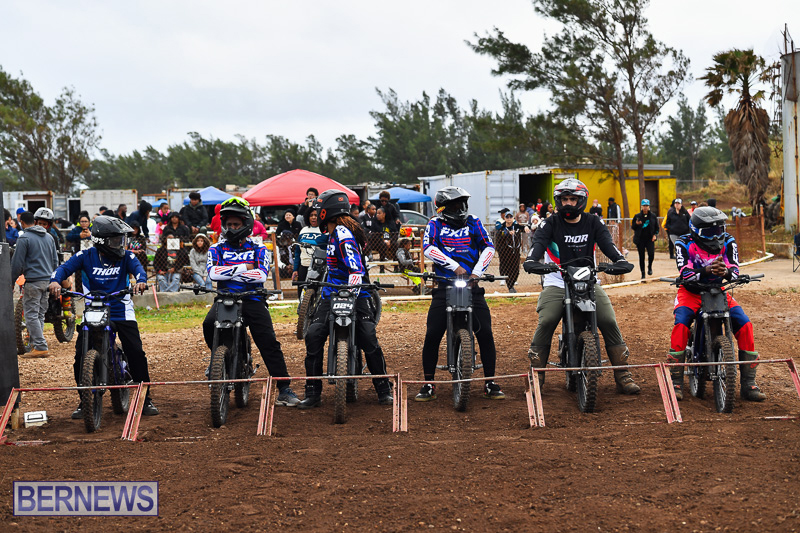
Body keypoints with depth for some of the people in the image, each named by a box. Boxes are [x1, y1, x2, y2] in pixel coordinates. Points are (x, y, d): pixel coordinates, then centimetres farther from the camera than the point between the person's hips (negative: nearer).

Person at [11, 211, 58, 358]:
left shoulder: (24, 238, -8)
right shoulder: (48, 237, 15)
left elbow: (17, 263, -9)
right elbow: (55, 261, 19)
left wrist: (11, 281, 1)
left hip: (33, 281, -7)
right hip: (48, 281, 7)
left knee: (31, 314, -5)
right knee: (40, 314, 12)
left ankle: (41, 347, -10)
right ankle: (36, 343, 14)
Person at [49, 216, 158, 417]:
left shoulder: (125, 256, 1)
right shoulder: (86, 256, 0)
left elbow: (137, 267, -16)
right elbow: (66, 267, -9)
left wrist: (141, 280, -39)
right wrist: (55, 280, -31)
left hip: (121, 311, 0)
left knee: (136, 353, -10)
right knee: (80, 356, -5)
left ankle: (145, 399, 5)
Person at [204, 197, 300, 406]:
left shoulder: (258, 249, 11)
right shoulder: (216, 248, 14)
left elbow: (261, 274, -8)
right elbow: (213, 272, -6)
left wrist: (229, 272, -10)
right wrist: (243, 268, -9)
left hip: (252, 299, -1)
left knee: (269, 342, -15)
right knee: (209, 324, -30)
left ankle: (284, 389, -13)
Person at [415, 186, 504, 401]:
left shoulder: (473, 222, 12)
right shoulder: (435, 224, 7)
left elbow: (488, 247, 2)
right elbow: (428, 248, -11)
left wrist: (477, 272, -13)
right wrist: (455, 266, -21)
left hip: (471, 284, 1)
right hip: (444, 285, -1)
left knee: (485, 334, -6)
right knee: (432, 336, -7)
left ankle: (490, 383, 5)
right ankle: (428, 385, 5)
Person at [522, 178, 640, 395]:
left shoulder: (593, 223, 8)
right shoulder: (550, 224, 3)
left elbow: (606, 242, -8)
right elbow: (539, 241, -15)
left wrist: (620, 260, -28)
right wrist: (531, 260, -37)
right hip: (556, 283, -1)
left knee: (609, 321, -13)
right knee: (546, 322, -22)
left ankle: (623, 375, -3)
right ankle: (536, 373, -8)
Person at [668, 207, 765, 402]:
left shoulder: (728, 243, -5)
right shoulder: (684, 244, -12)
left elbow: (735, 271, -18)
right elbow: (685, 274, -26)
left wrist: (726, 272, -44)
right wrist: (706, 271, -46)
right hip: (691, 291, -2)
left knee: (745, 324, -17)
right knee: (681, 325, -30)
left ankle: (748, 384, -9)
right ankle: (676, 382, -22)